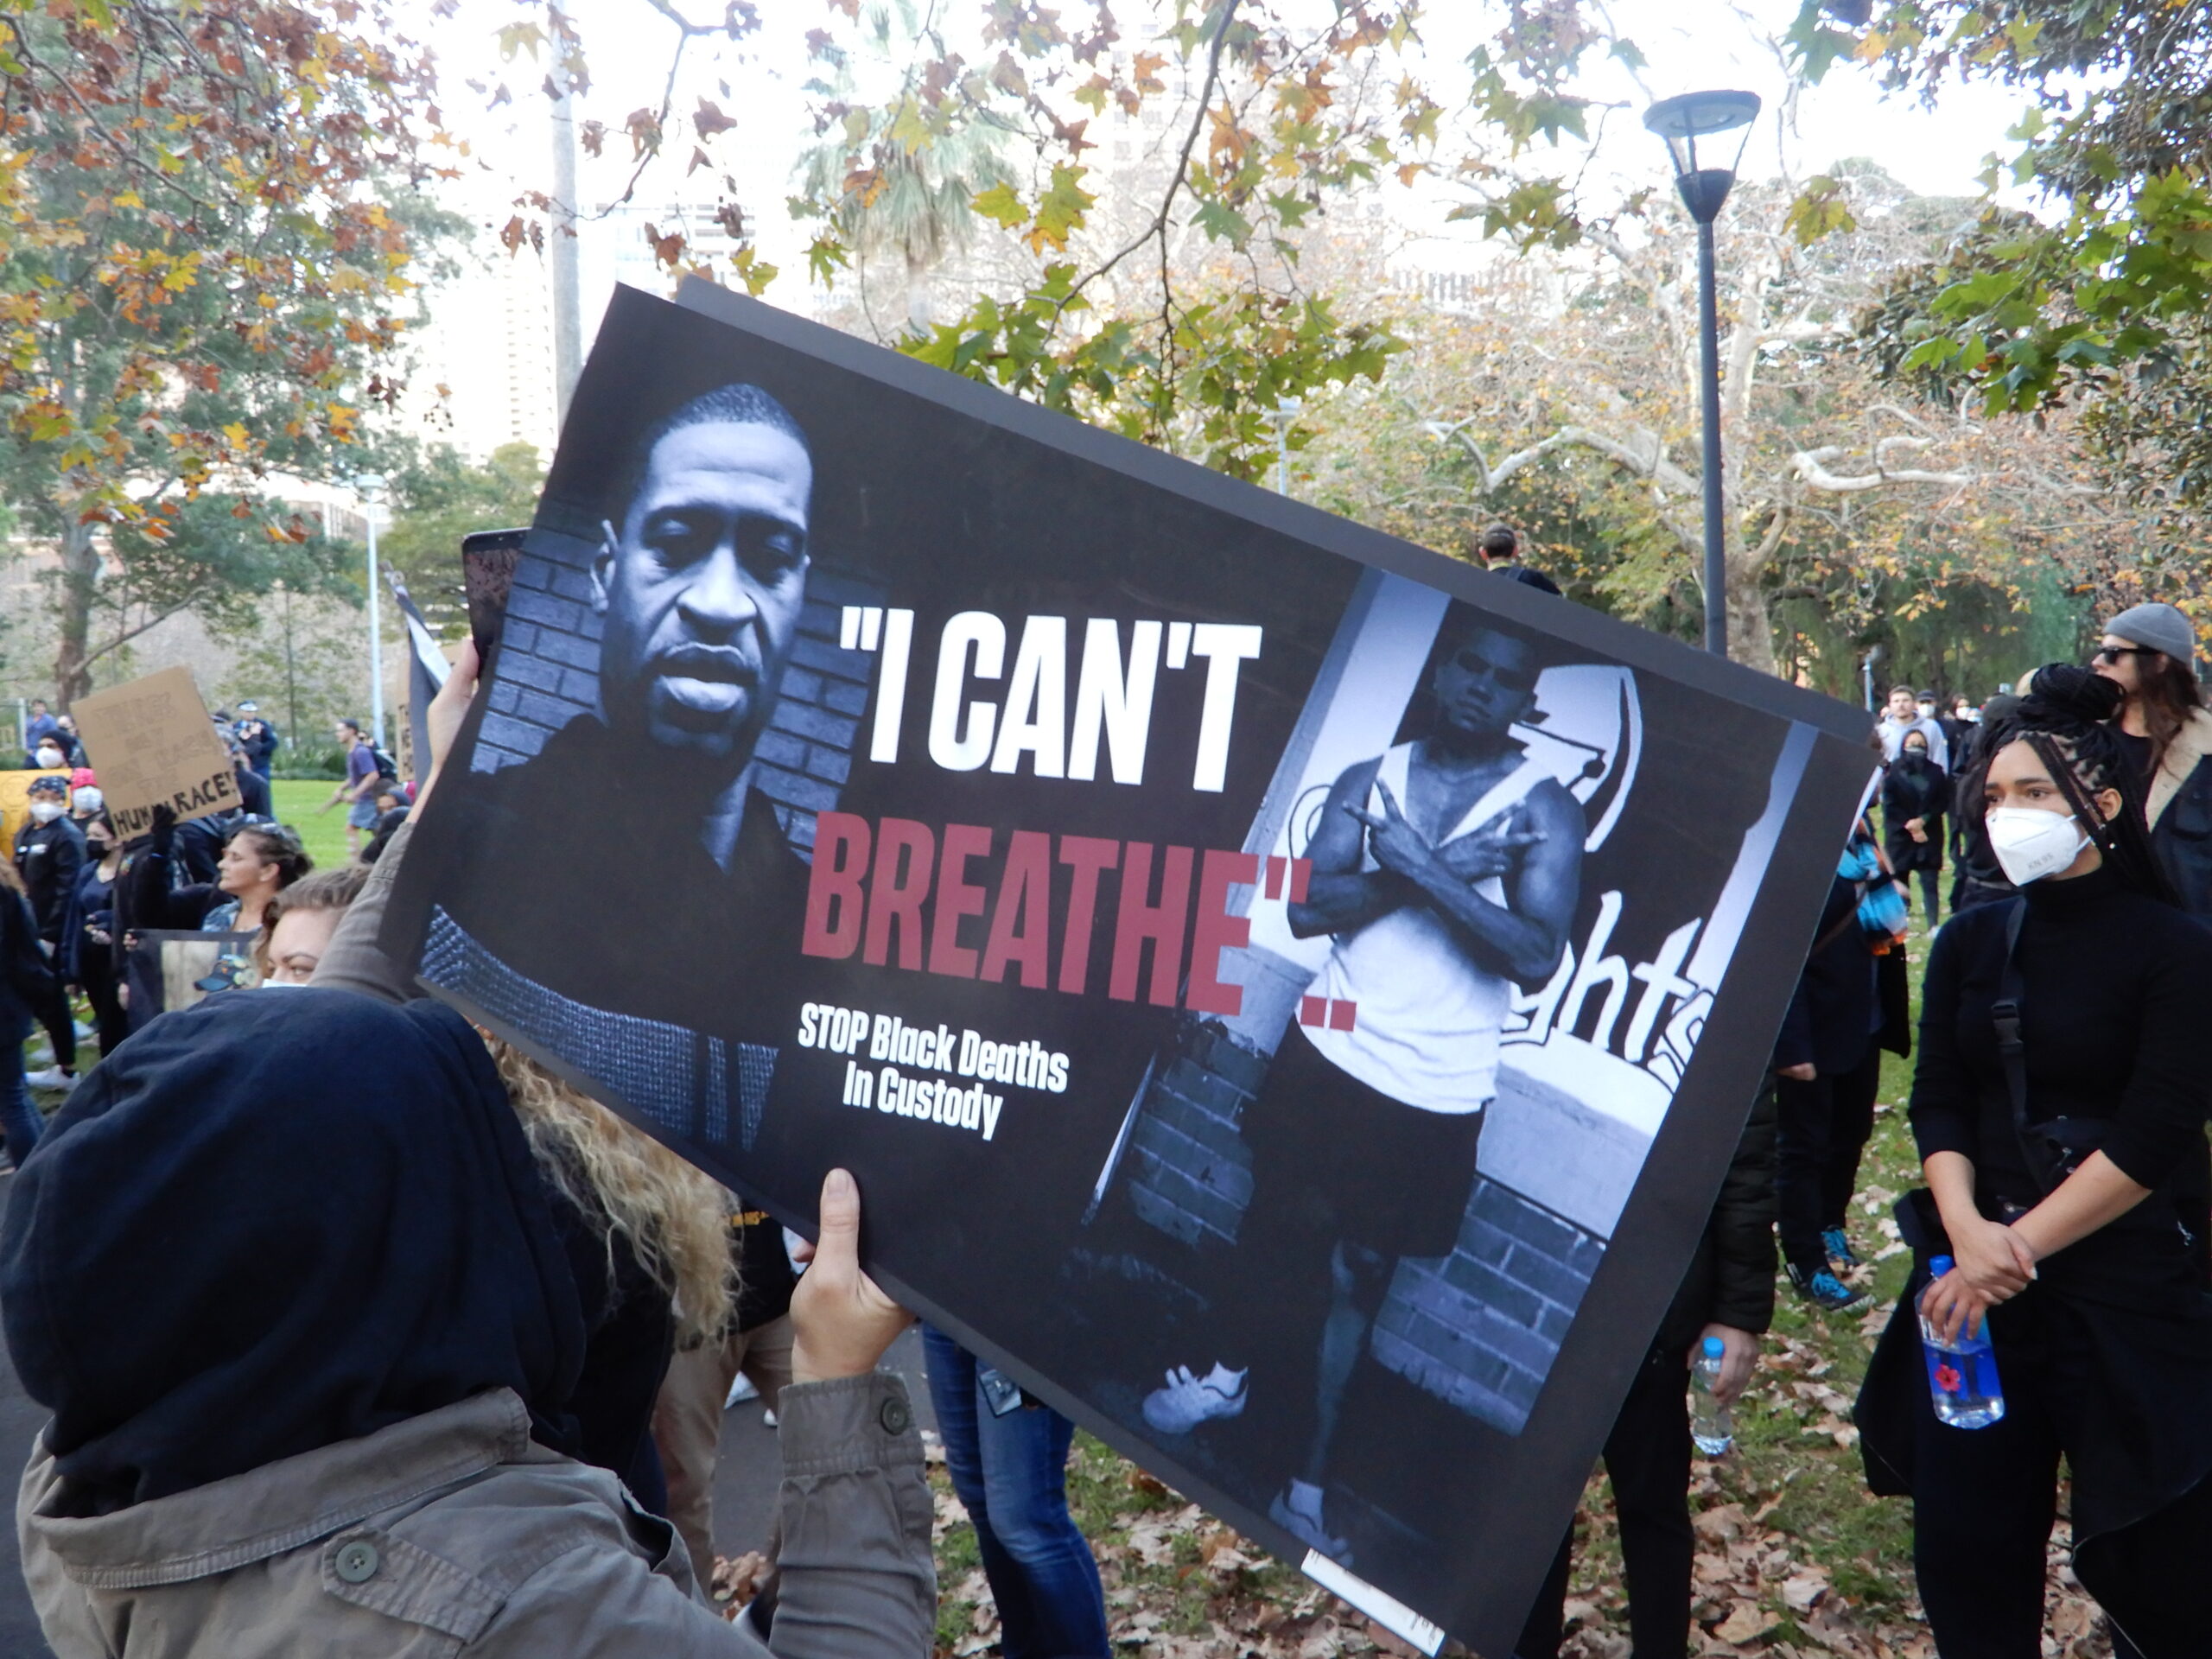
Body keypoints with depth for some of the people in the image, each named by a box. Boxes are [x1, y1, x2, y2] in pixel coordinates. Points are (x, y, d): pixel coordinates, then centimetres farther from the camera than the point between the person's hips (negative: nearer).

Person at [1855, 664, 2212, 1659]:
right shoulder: (1970, 942, 7)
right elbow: (1938, 1103, 3)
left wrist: (2020, 1245, -16)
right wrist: (1964, 1230, -14)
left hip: (2128, 1284, -3)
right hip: (1978, 1277, 4)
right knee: (1966, 1552, 8)